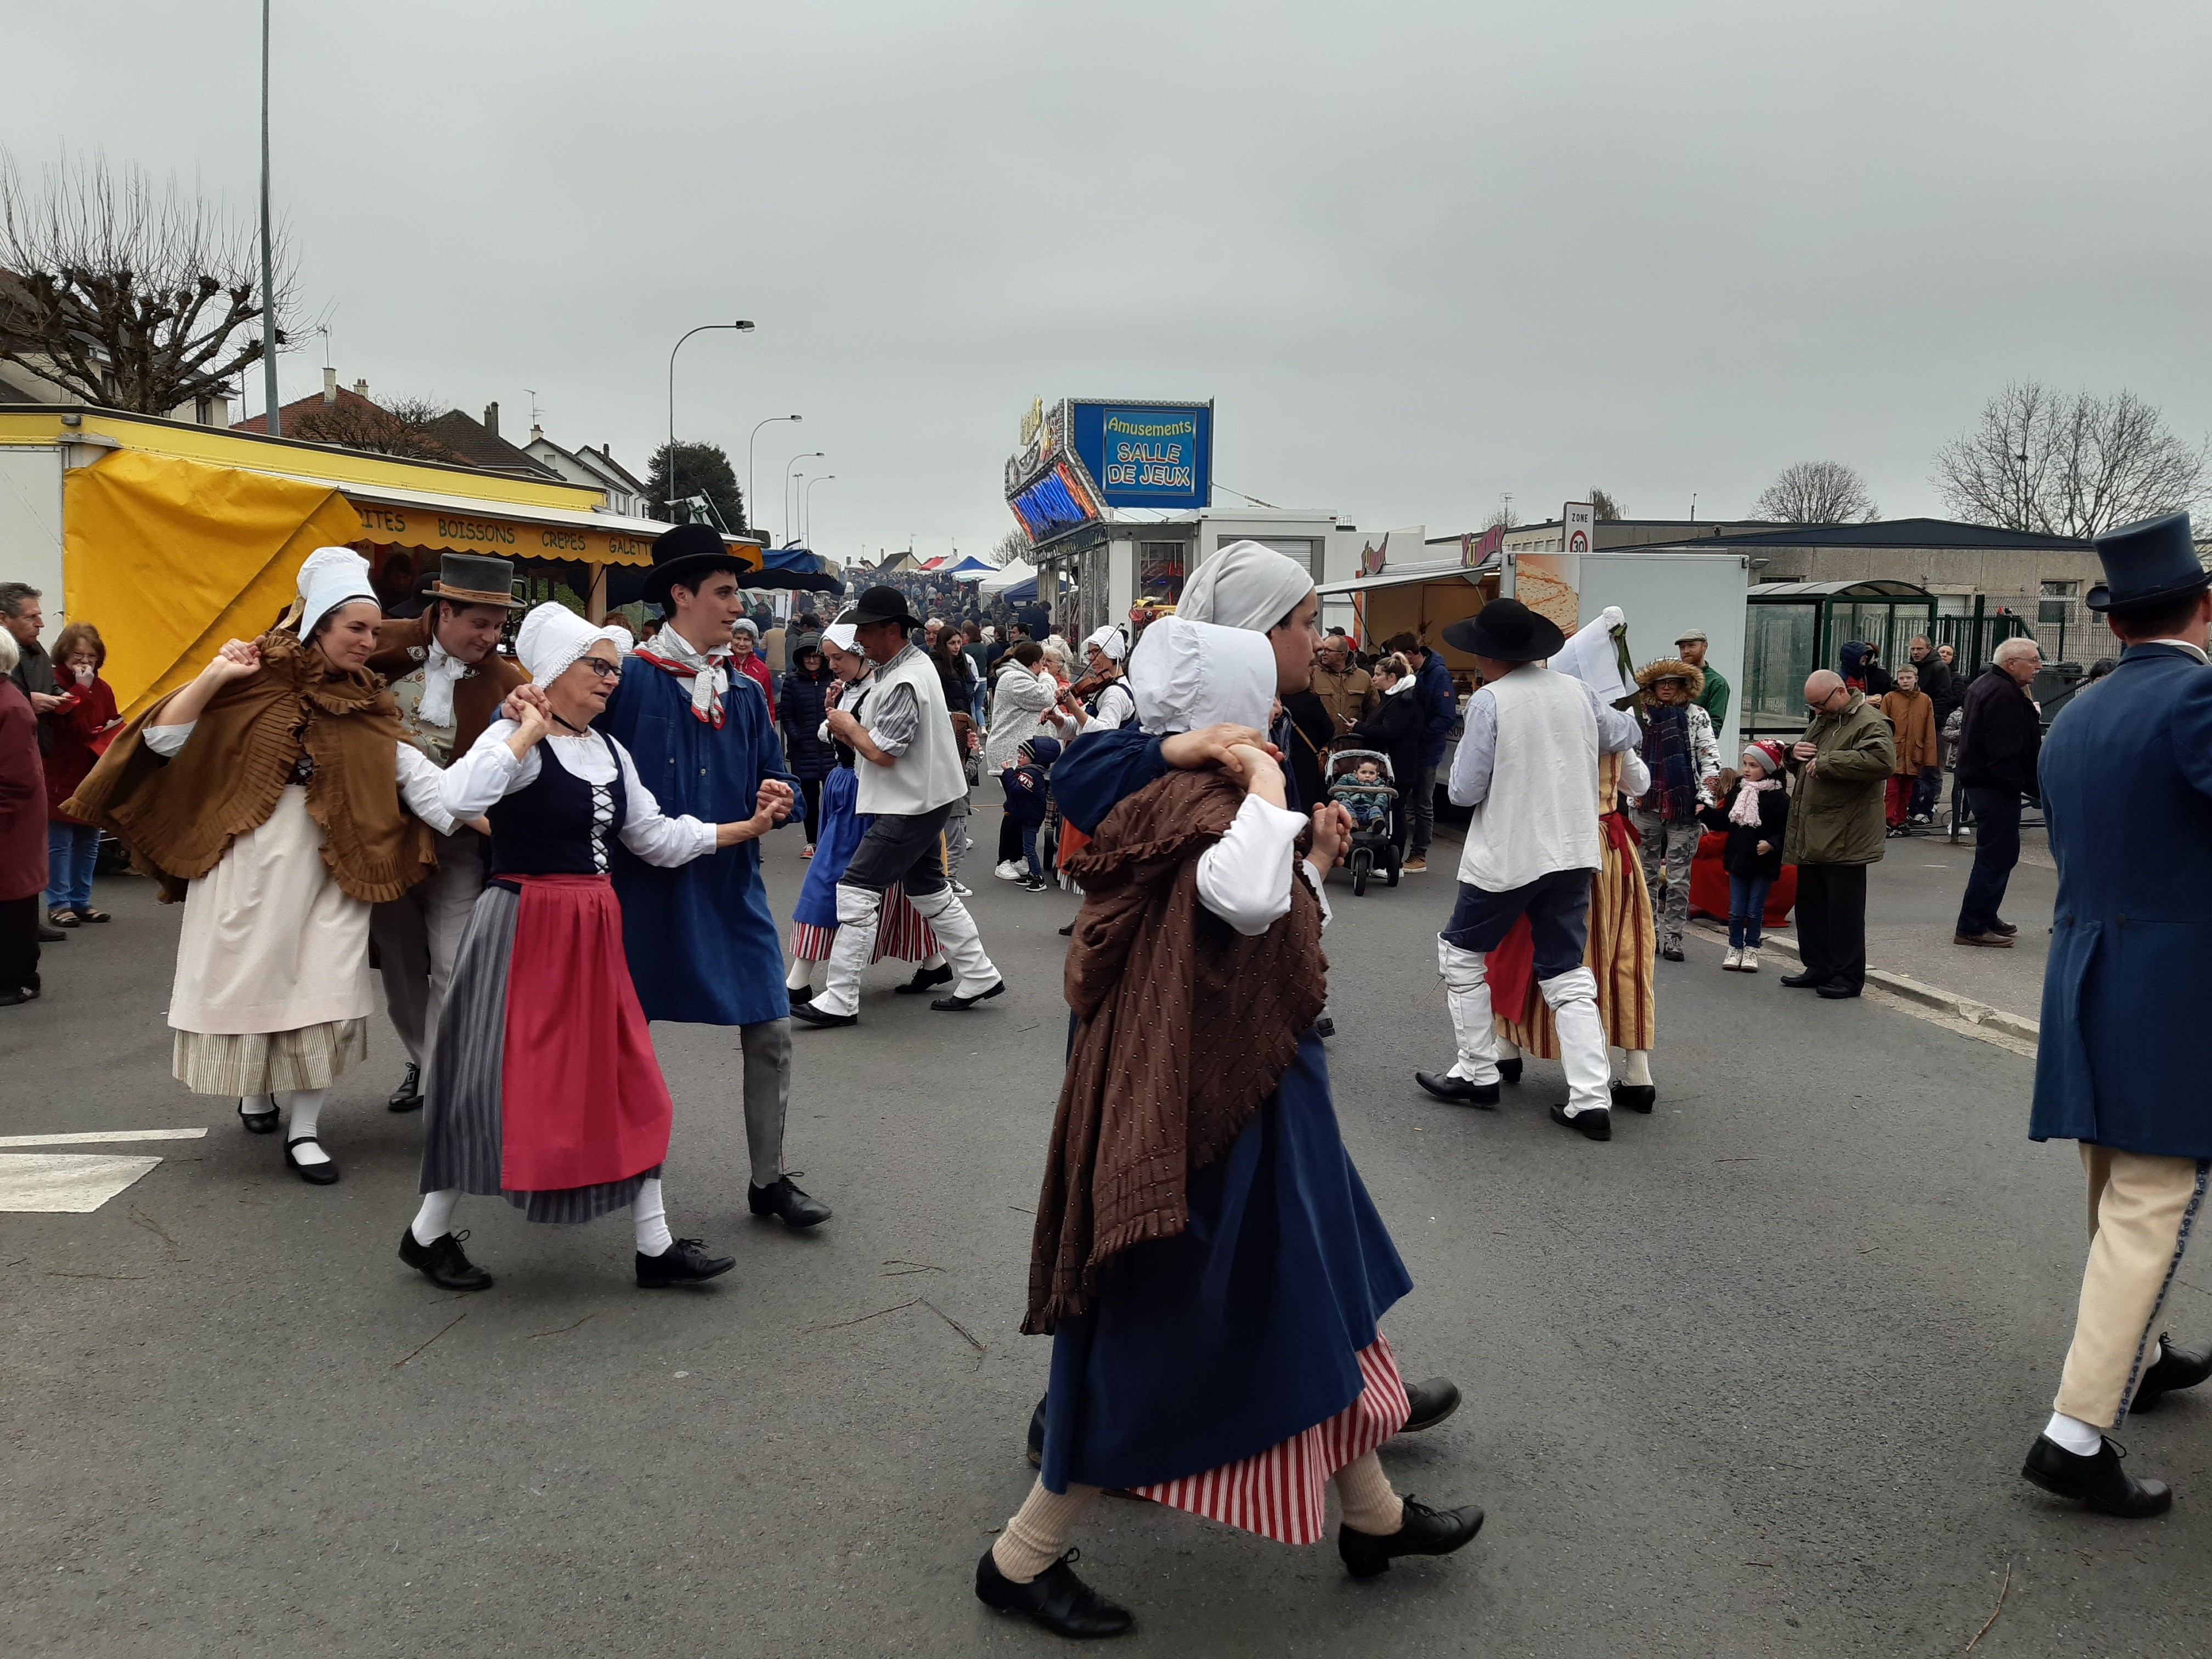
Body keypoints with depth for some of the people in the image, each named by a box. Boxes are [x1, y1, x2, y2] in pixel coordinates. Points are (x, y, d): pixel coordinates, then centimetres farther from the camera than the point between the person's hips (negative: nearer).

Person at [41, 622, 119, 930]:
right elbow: (65, 722, -25)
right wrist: (81, 689, -21)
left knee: (88, 844, 13)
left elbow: (113, 727, 16)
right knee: (59, 843, -2)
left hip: (93, 778, 6)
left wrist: (112, 733, -5)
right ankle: (58, 904, 6)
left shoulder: (103, 689, 9)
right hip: (61, 778, -6)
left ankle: (80, 901, 22)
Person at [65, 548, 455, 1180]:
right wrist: (211, 677, -18)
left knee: (320, 989, -1)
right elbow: (163, 741, -6)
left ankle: (305, 1132, 7)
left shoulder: (367, 707, 7)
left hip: (328, 865, 2)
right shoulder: (255, 680, -2)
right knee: (248, 980, 8)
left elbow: (417, 776, 0)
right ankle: (254, 1091, 34)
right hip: (249, 855, -2)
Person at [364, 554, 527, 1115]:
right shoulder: (386, 646, -6)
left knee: (453, 969, -7)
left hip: (455, 842, -3)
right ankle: (422, 1063, 36)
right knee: (399, 962, 16)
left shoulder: (505, 681, -8)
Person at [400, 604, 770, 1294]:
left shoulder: (610, 752, 12)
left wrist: (746, 828, 7)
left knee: (627, 1082, 9)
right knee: (503, 1079, 1)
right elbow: (461, 797, -32)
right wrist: (532, 729, -23)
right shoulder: (516, 741, -12)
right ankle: (427, 1233, 21)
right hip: (525, 927, -8)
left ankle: (656, 1245, 18)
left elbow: (657, 837, 14)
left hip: (594, 930, 8)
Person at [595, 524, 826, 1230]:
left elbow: (769, 781, 13)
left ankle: (768, 1178, 17)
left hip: (730, 886, 4)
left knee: (770, 1032, 3)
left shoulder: (745, 691, 9)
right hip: (648, 882, -4)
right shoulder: (629, 678, -9)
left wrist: (776, 796, -10)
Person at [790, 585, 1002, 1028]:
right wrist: (850, 733, 2)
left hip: (910, 806, -11)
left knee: (857, 891, -10)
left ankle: (840, 1000, -8)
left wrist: (849, 726, -6)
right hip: (924, 799, 11)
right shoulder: (915, 663, 11)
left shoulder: (904, 683, -22)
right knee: (929, 889, 19)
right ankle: (978, 975, 26)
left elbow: (882, 753, -22)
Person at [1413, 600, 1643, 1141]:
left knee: (1461, 954, 15)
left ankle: (1478, 1075, 17)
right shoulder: (1578, 691, 4)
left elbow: (1465, 790, -12)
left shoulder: (1489, 700, -13)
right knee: (1567, 974, 9)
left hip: (1506, 856, -5)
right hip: (1573, 853, 5)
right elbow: (1624, 736, 22)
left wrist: (1461, 776, 9)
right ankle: (1592, 1099, 1)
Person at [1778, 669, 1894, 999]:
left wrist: (1825, 762, -25)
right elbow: (1802, 767, 31)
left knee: (1844, 908, -2)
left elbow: (1883, 760, -31)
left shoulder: (1869, 722, -12)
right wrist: (1793, 754, 5)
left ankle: (1849, 976, 7)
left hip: (1845, 839, -9)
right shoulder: (1821, 721, 19)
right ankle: (1819, 968, 26)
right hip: (1811, 836, 9)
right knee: (1810, 904, 15)